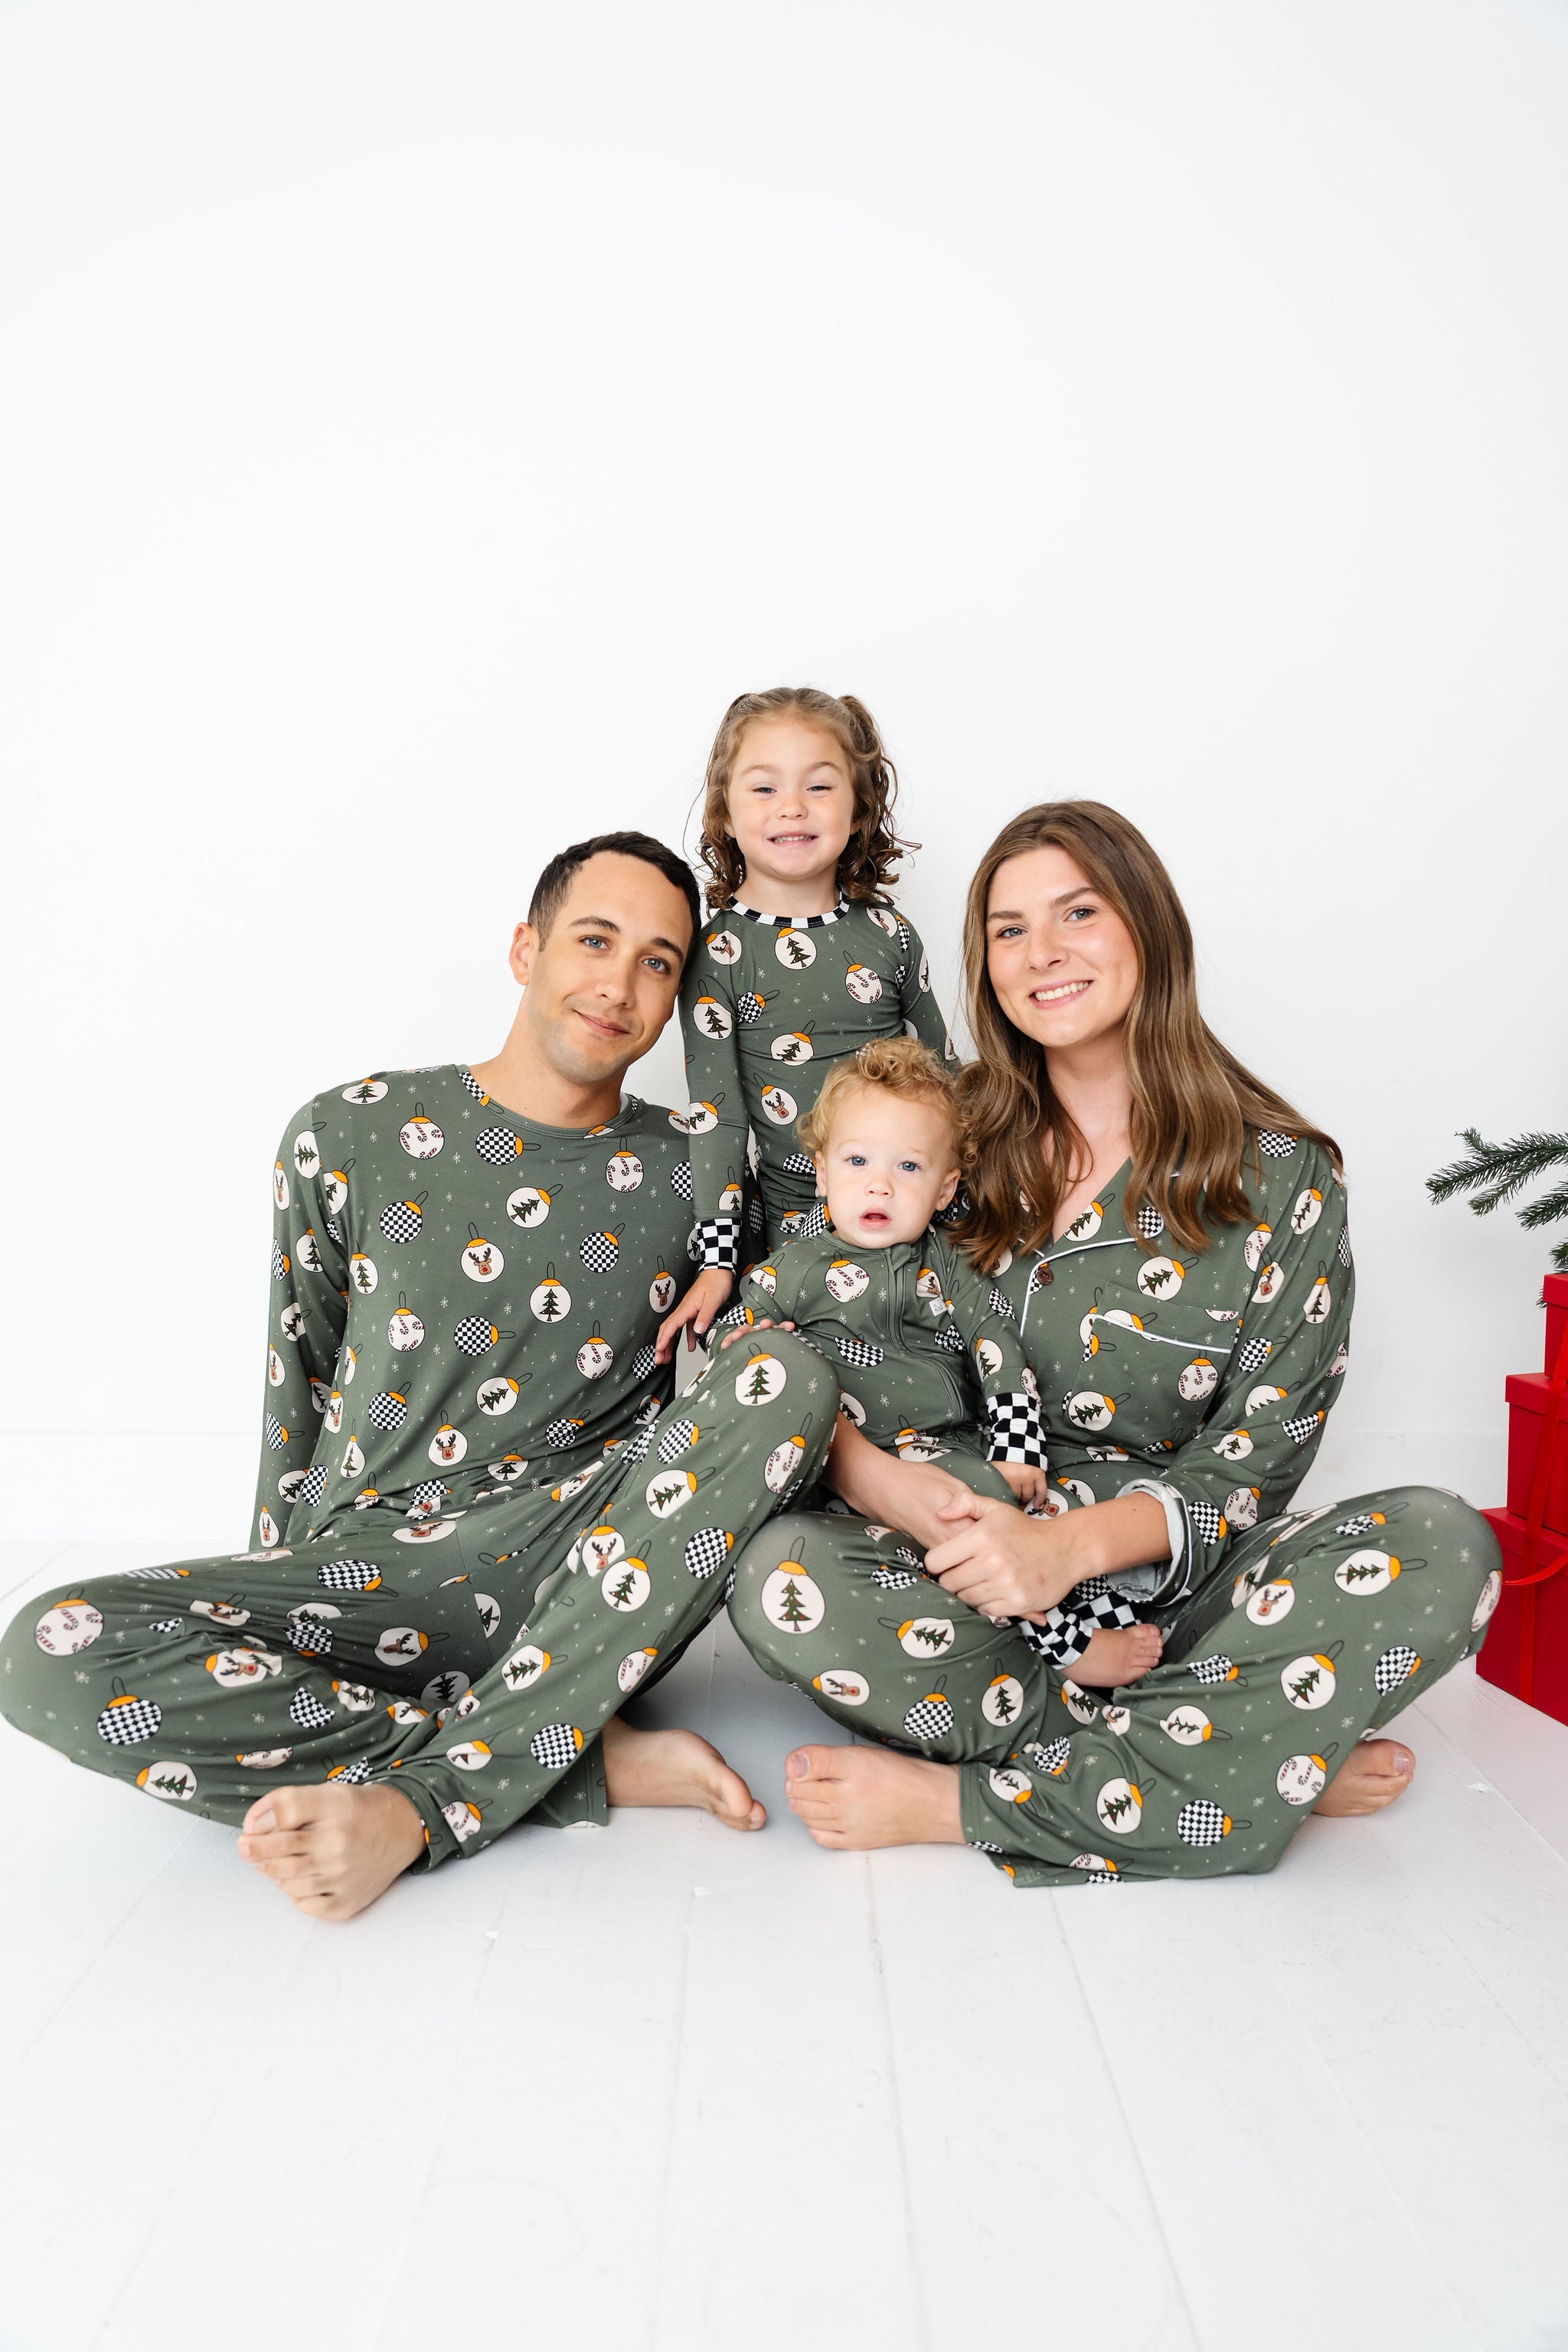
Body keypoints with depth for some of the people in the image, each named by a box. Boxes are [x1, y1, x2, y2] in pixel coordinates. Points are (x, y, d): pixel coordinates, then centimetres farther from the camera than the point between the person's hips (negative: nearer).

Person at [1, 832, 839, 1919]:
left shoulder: (690, 1170, 6)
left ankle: (420, 1801, -28)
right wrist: (276, 1600, 12)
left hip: (595, 1580, 1)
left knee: (795, 1376, -26)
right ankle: (594, 1761, -22)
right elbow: (299, 1389, 13)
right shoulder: (348, 1136, 4)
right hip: (375, 1562, 0)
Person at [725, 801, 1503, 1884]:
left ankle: (959, 1802, -27)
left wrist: (1073, 1544, -24)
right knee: (781, 1575, -30)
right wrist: (888, 1481, -22)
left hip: (1173, 1584, 0)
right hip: (971, 1575, 1)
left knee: (1444, 1547, -26)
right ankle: (1272, 1760, -21)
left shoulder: (1280, 1175, -1)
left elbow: (1258, 1457, -6)